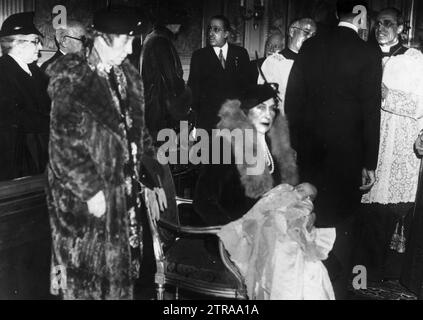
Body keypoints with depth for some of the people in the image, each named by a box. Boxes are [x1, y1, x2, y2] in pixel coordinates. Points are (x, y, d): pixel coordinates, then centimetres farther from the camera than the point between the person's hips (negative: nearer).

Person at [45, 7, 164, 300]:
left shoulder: (126, 75, 9)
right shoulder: (71, 79, -12)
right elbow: (64, 143, -16)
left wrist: (148, 179, 10)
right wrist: (91, 190, -18)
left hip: (126, 192, 7)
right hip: (86, 198, -6)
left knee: (122, 266, 15)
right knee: (85, 273, 7)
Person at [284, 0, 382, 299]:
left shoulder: (310, 46, 2)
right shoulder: (368, 53, -9)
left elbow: (293, 98, 2)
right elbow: (371, 110, -10)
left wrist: (296, 143, 9)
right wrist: (369, 163, -5)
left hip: (310, 149, 4)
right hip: (347, 152, -3)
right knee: (341, 223, 9)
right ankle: (336, 290, 19)